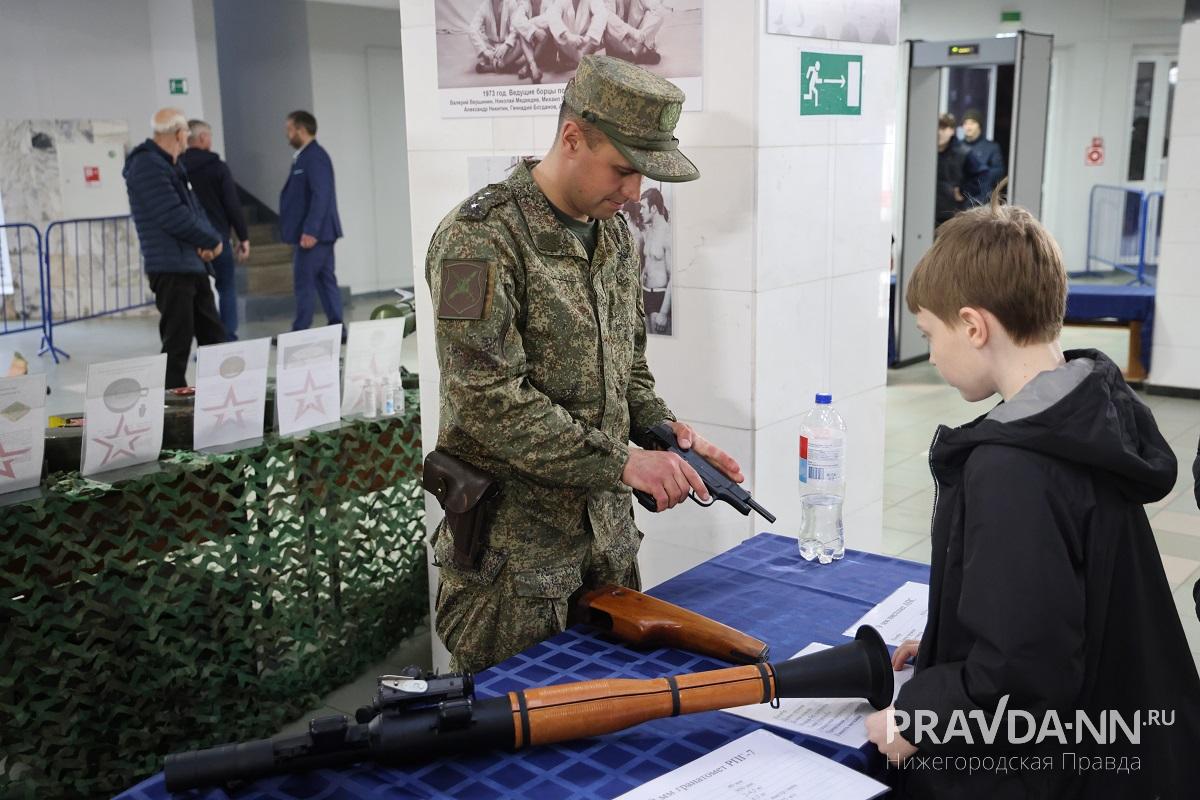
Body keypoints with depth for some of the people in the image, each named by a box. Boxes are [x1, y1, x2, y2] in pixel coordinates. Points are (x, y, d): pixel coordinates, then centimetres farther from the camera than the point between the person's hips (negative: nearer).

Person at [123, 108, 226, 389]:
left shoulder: (171, 165, 18)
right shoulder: (147, 166, -13)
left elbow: (194, 209, 16)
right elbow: (173, 217, -21)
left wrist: (205, 243, -4)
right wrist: (213, 240, -8)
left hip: (193, 266, 10)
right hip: (171, 268, -10)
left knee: (213, 335, 13)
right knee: (178, 343, -7)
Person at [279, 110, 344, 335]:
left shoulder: (315, 157, -14)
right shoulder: (305, 156, 16)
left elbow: (321, 196, -22)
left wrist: (310, 230, -25)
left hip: (313, 233, -10)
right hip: (320, 232, 10)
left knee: (304, 282, -4)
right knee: (325, 280, 10)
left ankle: (300, 333, 1)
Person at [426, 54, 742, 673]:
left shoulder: (617, 237, 9)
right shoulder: (482, 237, -17)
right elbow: (489, 398, -24)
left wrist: (664, 431, -1)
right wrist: (621, 461, -24)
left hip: (606, 529, 7)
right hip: (514, 545, -7)